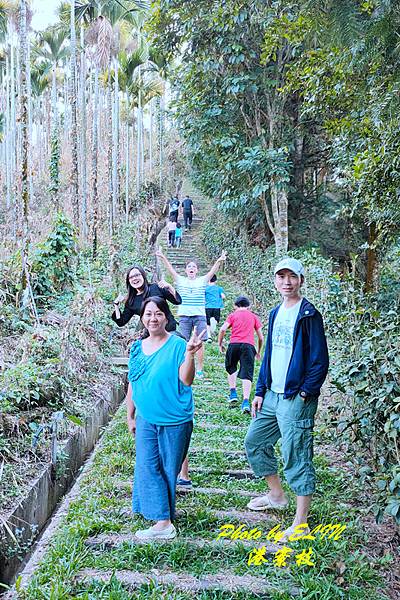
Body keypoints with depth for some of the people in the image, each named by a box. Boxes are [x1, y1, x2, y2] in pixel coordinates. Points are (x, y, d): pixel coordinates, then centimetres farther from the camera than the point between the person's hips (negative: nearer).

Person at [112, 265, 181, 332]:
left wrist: (169, 287, -16)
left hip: (170, 330, -2)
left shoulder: (156, 288, 1)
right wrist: (116, 305, 3)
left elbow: (178, 301, -2)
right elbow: (121, 322, 9)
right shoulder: (131, 302, 9)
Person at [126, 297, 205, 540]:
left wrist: (190, 354, -30)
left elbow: (186, 381, -17)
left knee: (168, 469, 7)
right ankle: (163, 522, 11)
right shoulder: (137, 348, 6)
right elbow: (132, 385, 13)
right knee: (148, 468, 1)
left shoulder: (177, 345, -11)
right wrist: (130, 416, 16)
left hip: (174, 421, -5)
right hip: (146, 420, 5)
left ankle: (164, 517, 20)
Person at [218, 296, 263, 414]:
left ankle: (233, 393, 13)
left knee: (231, 368, 24)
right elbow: (261, 337, 19)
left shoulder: (233, 315, 17)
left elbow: (222, 330, 1)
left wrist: (220, 344, 13)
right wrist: (258, 351, 31)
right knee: (247, 374, -7)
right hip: (248, 346, 0)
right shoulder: (254, 316, 21)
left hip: (234, 344, 0)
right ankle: (246, 402, -22)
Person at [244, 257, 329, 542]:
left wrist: (305, 393, -17)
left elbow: (320, 360, -13)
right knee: (254, 442, 18)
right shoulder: (275, 314, 13)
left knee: (297, 457, -3)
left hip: (296, 399, -9)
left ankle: (301, 523, 7)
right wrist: (260, 391, 13)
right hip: (272, 395, 9)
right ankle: (277, 495, 37)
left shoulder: (309, 315, -11)